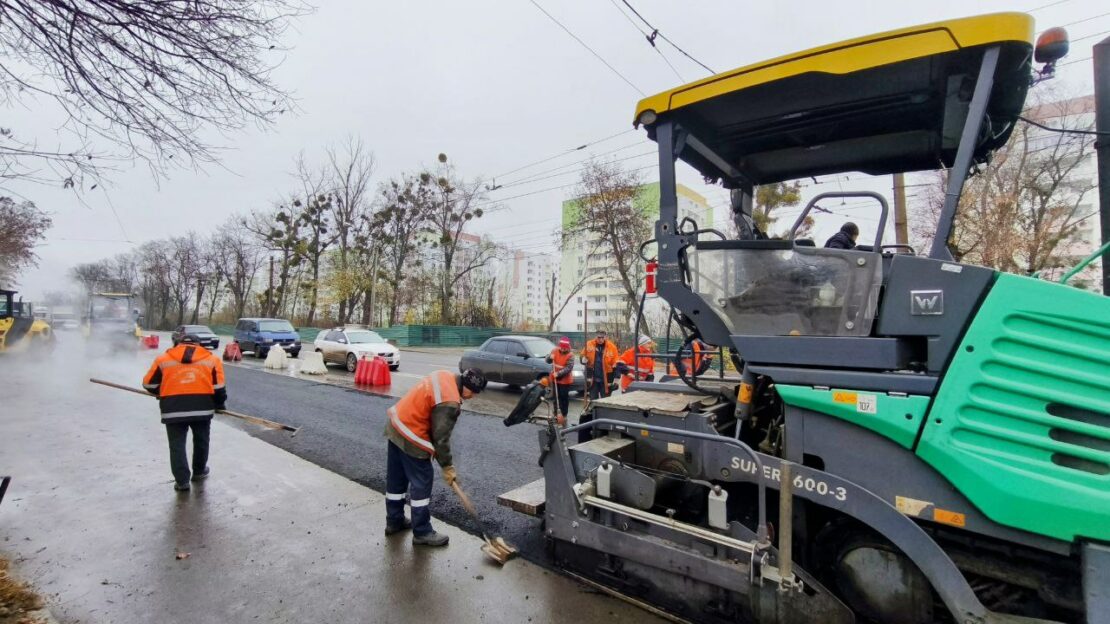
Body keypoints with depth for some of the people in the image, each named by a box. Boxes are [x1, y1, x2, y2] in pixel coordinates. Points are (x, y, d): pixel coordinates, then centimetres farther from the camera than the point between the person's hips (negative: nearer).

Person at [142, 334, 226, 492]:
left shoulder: (163, 359, 11)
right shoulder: (211, 359, 9)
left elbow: (149, 384, 14)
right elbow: (218, 388, 3)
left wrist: (162, 394, 33)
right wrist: (220, 404, 17)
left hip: (173, 409, 0)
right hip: (202, 407, 1)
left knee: (177, 445, 9)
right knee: (201, 441, 20)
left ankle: (182, 481, 7)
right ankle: (199, 471, 36)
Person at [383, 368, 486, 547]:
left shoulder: (445, 376, 0)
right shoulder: (449, 402, -26)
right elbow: (441, 437, -20)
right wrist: (448, 466, -6)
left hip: (396, 426, 10)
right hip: (410, 437, -10)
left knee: (396, 478, 20)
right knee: (421, 483, 3)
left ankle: (394, 521, 36)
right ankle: (422, 533, 14)